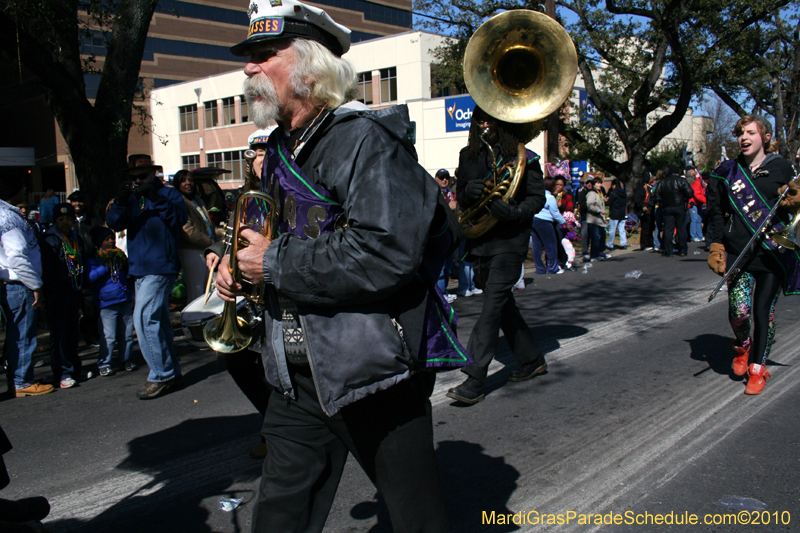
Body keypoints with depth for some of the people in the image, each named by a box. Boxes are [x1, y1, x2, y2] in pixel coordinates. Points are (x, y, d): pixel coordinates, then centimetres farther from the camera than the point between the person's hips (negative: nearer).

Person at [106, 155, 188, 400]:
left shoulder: (168, 193, 1)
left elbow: (180, 219, -15)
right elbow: (114, 223, 1)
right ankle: (171, 372, 24)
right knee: (158, 321, 13)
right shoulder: (131, 199, 15)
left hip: (160, 267, -7)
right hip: (140, 269, 7)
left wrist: (157, 198, -22)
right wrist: (120, 202, -16)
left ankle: (161, 375, -12)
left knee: (144, 318, -18)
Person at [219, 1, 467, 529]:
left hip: (374, 370, -8)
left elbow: (387, 253, -29)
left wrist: (275, 263, -20)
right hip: (299, 376, 9)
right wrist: (239, 261, 5)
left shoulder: (365, 138, -16)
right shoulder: (281, 152, 15)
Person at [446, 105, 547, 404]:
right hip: (479, 239, 6)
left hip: (510, 239, -6)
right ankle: (531, 360, 32)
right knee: (502, 303, 14)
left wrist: (514, 212, -21)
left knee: (493, 303, -13)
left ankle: (474, 381, -14)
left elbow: (538, 197, -2)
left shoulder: (523, 157, -2)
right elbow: (461, 199, 11)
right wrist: (468, 191, -13)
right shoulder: (468, 155, 11)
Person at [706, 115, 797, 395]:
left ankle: (758, 367, 20)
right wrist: (717, 246, 0)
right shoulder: (727, 172, 7)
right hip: (738, 253, 1)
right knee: (738, 310, -10)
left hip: (773, 253, -1)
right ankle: (742, 346, 25)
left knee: (763, 312, 1)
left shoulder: (782, 168, 4)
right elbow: (716, 212, 9)